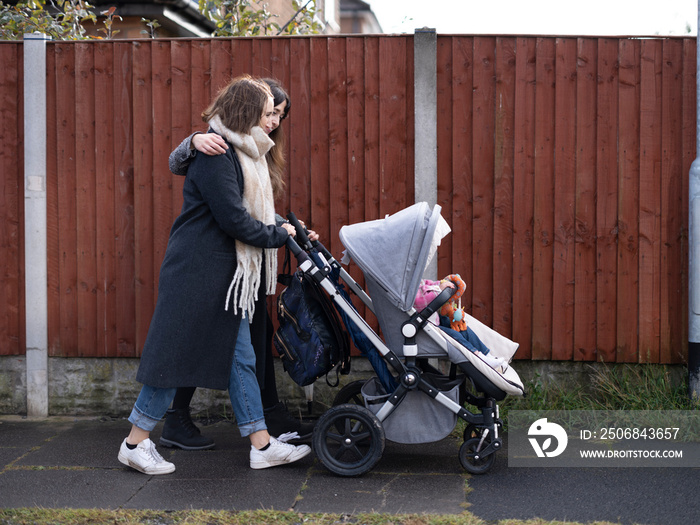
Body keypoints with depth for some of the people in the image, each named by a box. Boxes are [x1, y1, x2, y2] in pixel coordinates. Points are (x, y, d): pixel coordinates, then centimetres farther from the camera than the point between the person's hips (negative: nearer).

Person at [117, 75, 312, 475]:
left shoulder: (242, 153, 16)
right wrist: (278, 235, -8)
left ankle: (262, 445, 15)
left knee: (240, 356, 10)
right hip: (197, 272, -10)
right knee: (177, 353, -3)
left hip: (225, 274, 10)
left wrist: (288, 228, 8)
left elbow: (252, 212, 19)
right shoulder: (215, 154, -17)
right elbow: (234, 220, -20)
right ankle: (136, 443, 10)